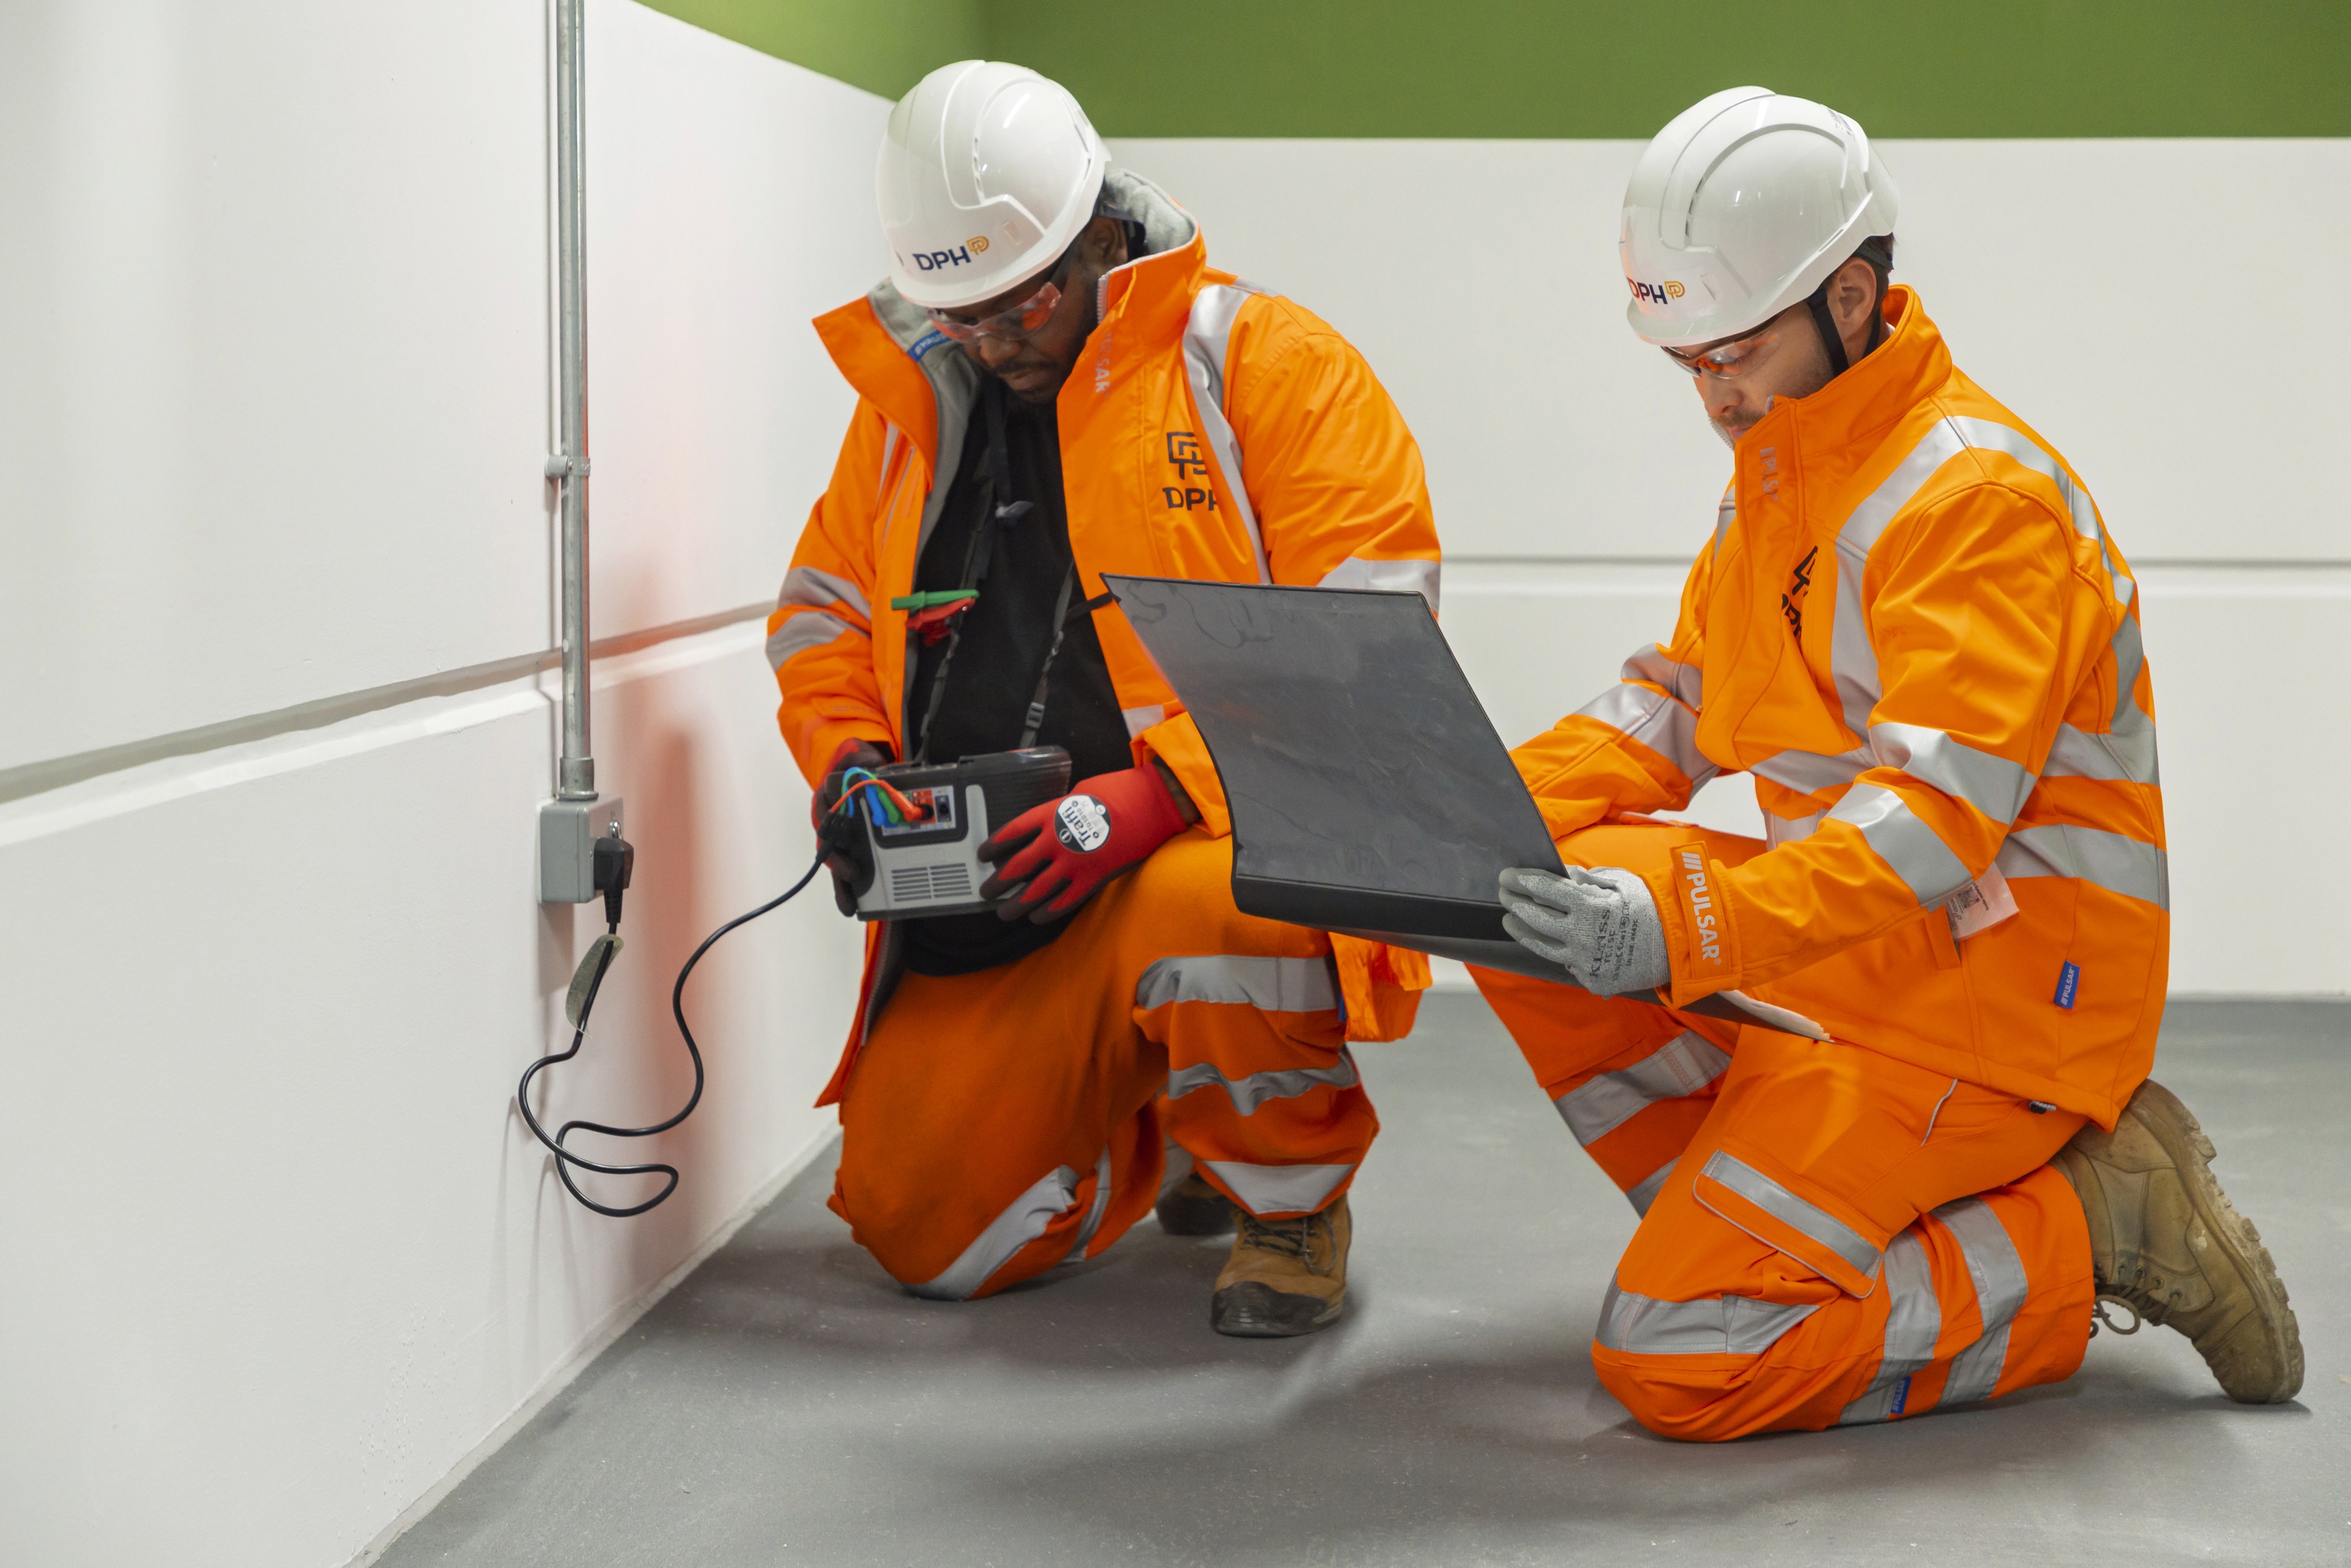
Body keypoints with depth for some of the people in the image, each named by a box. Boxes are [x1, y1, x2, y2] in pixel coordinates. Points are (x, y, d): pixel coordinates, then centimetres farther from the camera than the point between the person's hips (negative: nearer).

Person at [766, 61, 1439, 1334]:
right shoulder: (914, 397, 11)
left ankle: (1294, 1192, -8)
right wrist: (847, 760, -4)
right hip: (984, 896, 6)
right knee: (923, 1235, -1)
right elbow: (822, 607, 19)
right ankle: (1178, 1133, 29)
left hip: (1225, 839, -5)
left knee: (1203, 913, -41)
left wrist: (1157, 792, -25)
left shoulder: (1267, 361, -6)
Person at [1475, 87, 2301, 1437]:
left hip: (1994, 996, -9)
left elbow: (1940, 814, -30)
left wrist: (1684, 928, -40)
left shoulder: (1982, 493, -20)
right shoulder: (1777, 464, 11)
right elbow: (1682, 699, 14)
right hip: (1851, 952, 9)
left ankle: (2085, 1235, -3)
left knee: (1676, 1357, -16)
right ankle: (1746, 1217, 2)